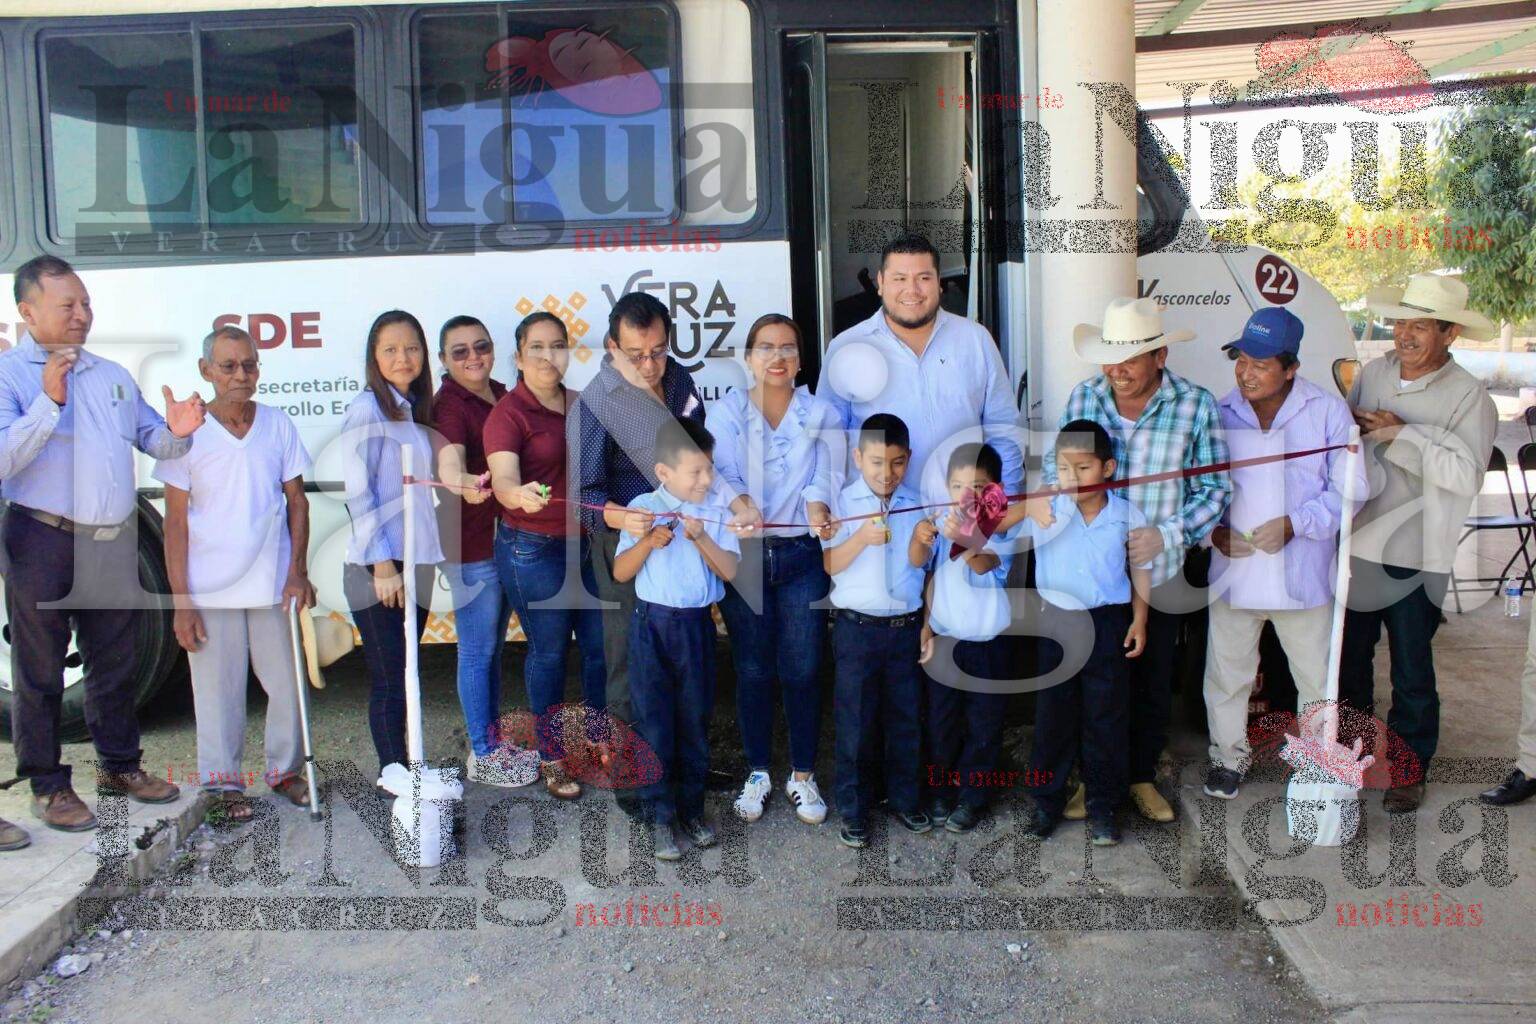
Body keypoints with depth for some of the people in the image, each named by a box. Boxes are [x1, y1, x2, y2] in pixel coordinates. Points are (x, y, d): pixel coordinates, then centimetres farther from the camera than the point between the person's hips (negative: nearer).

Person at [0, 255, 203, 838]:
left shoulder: (112, 374, 15)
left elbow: (150, 439, 19)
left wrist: (176, 434, -4)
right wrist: (49, 402, -26)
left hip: (114, 542, 6)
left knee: (115, 663, 15)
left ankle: (120, 765, 29)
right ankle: (48, 785, 16)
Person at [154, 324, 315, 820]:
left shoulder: (278, 425, 2)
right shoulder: (187, 433, -4)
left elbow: (297, 502, 7)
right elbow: (176, 522, -3)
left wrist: (298, 571, -2)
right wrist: (181, 600, -6)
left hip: (273, 584, 2)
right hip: (210, 589, -2)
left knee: (287, 683, 8)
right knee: (218, 691, 5)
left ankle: (284, 770, 26)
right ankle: (224, 783, 21)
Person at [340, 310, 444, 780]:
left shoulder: (414, 410, 14)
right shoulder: (367, 409, -8)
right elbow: (358, 493, -13)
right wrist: (381, 564, -15)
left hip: (416, 563, 7)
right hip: (377, 569, -7)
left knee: (406, 676, 12)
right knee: (389, 682, -2)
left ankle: (403, 772, 21)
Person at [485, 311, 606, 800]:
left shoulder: (580, 404, 8)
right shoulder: (508, 413, -12)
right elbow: (503, 479, -27)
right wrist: (520, 494, -49)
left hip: (586, 541, 6)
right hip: (533, 549, -6)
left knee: (602, 642, 11)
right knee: (549, 652, 4)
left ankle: (598, 736, 31)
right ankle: (550, 756, 21)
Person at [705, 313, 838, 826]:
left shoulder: (819, 413, 7)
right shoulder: (725, 413, 5)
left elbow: (821, 475, -5)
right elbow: (722, 472, -9)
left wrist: (817, 507, -27)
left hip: (802, 557, 0)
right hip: (744, 554, 0)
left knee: (802, 670, 2)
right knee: (752, 670, 7)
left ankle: (802, 776, 20)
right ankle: (758, 772, 24)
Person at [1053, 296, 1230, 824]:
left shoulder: (1197, 405, -11)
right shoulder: (1083, 397, -4)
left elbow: (1214, 489, -5)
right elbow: (1054, 469, 5)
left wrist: (1167, 534, -19)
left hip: (1157, 573, -1)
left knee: (1152, 682, 14)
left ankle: (1142, 776, 34)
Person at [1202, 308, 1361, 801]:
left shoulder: (1328, 411, -4)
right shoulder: (1219, 413, 1)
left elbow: (1349, 488, -5)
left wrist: (1295, 524, -18)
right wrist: (1212, 529, -9)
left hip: (1303, 572, -1)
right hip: (1233, 570, 2)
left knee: (1317, 677, 11)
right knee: (1227, 673, 12)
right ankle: (1229, 754, 33)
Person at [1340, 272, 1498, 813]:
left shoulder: (1468, 396, -9)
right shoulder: (1371, 373, 6)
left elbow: (1466, 475, -20)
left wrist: (1402, 434, -19)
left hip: (1413, 556, -5)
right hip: (1355, 543, 5)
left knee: (1411, 672, 6)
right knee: (1349, 657, 17)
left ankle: (1409, 765, 25)